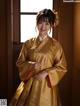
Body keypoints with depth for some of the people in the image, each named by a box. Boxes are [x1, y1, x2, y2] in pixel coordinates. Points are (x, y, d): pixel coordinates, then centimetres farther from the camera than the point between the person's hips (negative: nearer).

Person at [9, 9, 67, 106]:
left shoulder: (55, 45, -4)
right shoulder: (28, 43, 2)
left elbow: (62, 67, -2)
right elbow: (20, 62, 6)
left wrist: (46, 73, -14)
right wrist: (31, 64, -13)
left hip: (46, 84, -2)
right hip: (29, 84, 2)